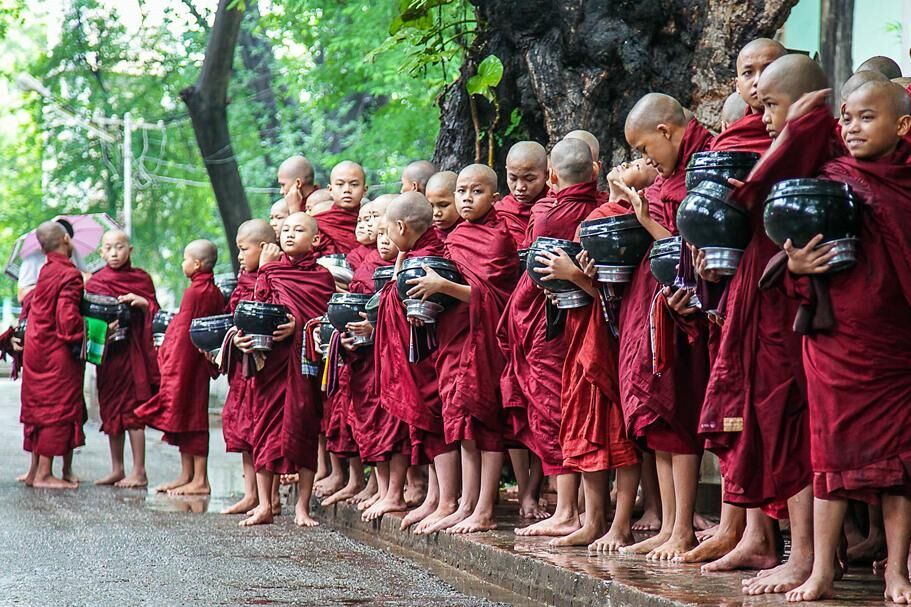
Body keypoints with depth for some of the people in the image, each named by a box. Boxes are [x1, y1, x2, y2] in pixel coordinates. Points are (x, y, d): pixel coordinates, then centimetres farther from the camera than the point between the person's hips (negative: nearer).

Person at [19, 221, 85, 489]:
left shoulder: (45, 271, 9)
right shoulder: (70, 275, -16)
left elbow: (28, 300, 20)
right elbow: (67, 316, -23)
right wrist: (79, 339, -11)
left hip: (36, 351, 8)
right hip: (57, 355, -8)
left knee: (40, 409, 14)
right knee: (57, 409, -3)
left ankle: (36, 470, 19)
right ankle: (44, 474, -3)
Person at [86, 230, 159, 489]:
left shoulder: (141, 278, 4)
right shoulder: (95, 282, 9)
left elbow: (155, 313, 2)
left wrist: (142, 302, -17)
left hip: (133, 349, -3)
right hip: (107, 351, 3)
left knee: (132, 409, -6)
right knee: (110, 409, 7)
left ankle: (139, 472, -5)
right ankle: (117, 469, 14)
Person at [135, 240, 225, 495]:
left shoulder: (194, 292, -16)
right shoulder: (214, 292, 10)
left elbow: (184, 332, -17)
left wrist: (171, 366, -14)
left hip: (186, 362, -9)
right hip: (200, 364, 9)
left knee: (189, 418, -6)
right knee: (187, 418, 14)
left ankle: (200, 480, -4)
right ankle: (186, 476, 19)